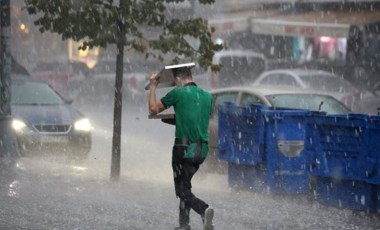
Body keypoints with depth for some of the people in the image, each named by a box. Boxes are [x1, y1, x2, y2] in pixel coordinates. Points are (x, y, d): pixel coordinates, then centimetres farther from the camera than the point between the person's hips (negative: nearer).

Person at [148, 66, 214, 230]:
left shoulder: (178, 93, -8)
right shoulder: (207, 96, 9)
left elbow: (153, 109, 2)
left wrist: (153, 87, 14)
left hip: (184, 148, -6)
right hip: (202, 149, 6)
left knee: (182, 190, -1)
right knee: (185, 184, 20)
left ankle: (204, 209, -27)